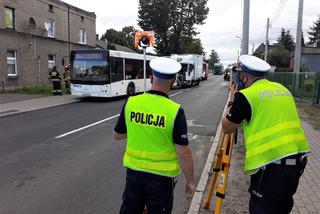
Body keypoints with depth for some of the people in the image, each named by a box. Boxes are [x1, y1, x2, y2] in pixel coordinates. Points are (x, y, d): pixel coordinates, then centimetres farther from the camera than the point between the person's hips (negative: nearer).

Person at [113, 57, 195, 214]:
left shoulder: (131, 103, -8)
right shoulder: (175, 111, -18)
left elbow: (117, 135, 6)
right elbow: (183, 153, -16)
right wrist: (190, 181, -3)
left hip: (134, 171, 3)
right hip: (161, 175, -3)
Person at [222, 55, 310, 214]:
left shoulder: (245, 95, -8)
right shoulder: (282, 88, 14)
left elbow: (226, 127, 2)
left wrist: (232, 101, 15)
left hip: (271, 163, -8)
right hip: (297, 158, 8)